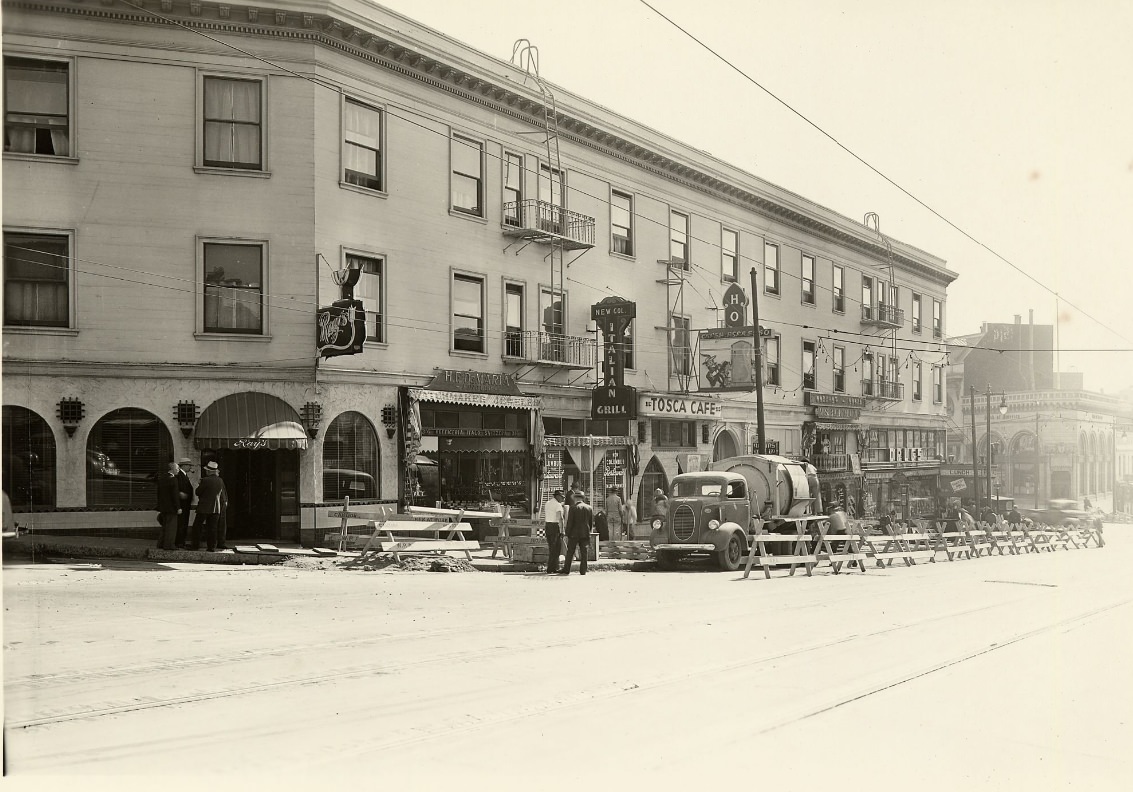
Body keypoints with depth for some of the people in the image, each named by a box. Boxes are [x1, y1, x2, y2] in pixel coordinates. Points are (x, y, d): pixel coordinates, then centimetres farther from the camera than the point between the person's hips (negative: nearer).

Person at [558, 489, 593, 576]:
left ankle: (566, 569, 9)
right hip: (585, 534, 3)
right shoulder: (589, 508, 3)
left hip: (574, 533, -3)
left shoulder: (573, 508, -10)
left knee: (570, 552, 5)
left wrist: (567, 535, -5)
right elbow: (591, 522, 9)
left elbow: (569, 522, -10)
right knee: (584, 552, 5)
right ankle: (583, 570, 3)